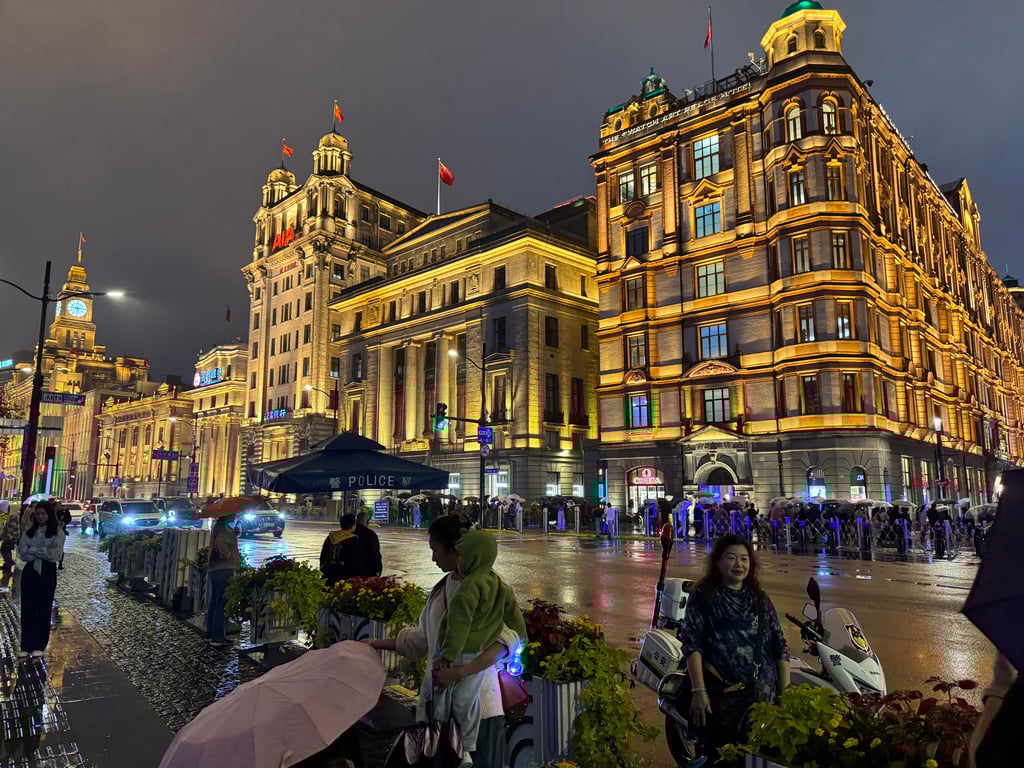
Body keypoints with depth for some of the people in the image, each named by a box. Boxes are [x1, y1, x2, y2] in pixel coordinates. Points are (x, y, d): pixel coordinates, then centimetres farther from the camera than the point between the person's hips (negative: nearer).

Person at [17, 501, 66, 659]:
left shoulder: (58, 532, -4)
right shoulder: (29, 532, 6)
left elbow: (55, 554, -14)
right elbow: (22, 552, -4)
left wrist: (32, 550, -10)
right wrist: (43, 552, -15)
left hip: (47, 573, -3)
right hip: (30, 571, 3)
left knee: (44, 609, 4)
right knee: (27, 608, 4)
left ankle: (39, 646, 13)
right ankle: (26, 645, 12)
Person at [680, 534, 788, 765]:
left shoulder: (760, 599, 13)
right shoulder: (703, 596, 0)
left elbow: (779, 646, 12)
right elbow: (692, 643, -7)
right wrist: (699, 690, -15)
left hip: (763, 694, 4)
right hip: (719, 692, -4)